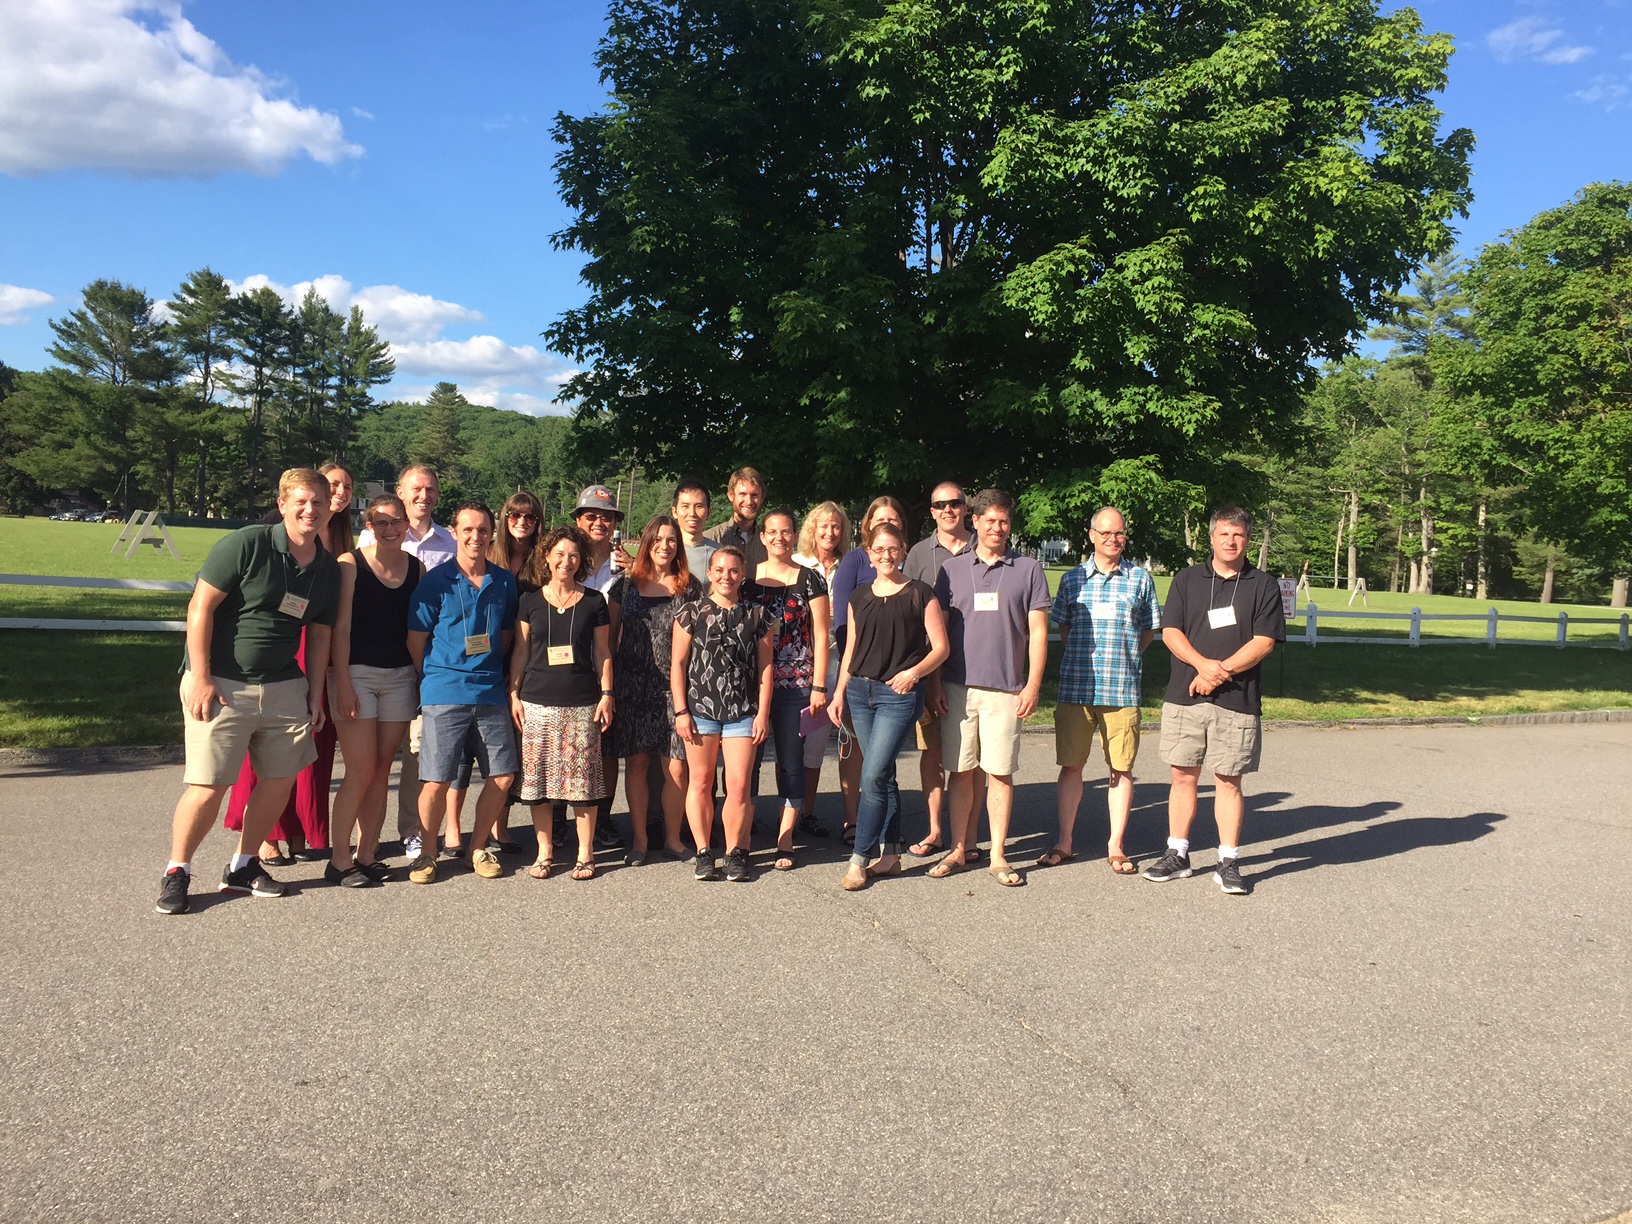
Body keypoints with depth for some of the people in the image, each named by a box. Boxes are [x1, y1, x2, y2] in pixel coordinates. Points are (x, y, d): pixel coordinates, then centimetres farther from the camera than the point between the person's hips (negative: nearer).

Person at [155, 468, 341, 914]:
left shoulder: (328, 569, 7)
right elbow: (200, 607, -12)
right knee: (209, 786, -6)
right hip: (221, 685, -6)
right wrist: (200, 677, -15)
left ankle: (243, 867, 28)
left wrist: (315, 694, 11)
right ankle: (176, 872, 15)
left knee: (280, 780, 9)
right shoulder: (246, 545, -11)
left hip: (284, 688, 6)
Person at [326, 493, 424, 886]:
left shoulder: (417, 568, 7)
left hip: (400, 678, 4)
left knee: (382, 771, 7)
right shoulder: (351, 564, -5)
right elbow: (341, 628, -7)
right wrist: (343, 685, -12)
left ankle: (366, 856, 17)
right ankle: (339, 861, 5)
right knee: (361, 771, -7)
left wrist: (423, 678, 5)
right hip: (357, 674, -4)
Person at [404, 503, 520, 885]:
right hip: (445, 693, -4)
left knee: (504, 775, 3)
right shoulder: (436, 581, -2)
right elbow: (416, 641, 2)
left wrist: (493, 674, 13)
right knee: (436, 781, -4)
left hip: (492, 692, 4)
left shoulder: (504, 582, 9)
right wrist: (436, 679, 5)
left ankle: (478, 848, 22)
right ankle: (426, 852, 17)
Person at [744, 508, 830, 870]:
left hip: (795, 684, -2)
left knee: (791, 761, 4)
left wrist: (819, 687, -5)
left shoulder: (810, 579, 2)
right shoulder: (747, 578, 8)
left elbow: (820, 636, 1)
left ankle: (785, 842, 11)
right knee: (747, 759, 4)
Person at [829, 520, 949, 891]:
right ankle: (890, 853, 19)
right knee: (883, 776, 11)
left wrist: (914, 672, -17)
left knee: (872, 777, -10)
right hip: (860, 691, 5)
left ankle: (860, 859, -2)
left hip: (899, 695, -5)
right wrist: (839, 692, 11)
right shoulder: (859, 597, 12)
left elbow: (940, 647, -2)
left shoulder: (920, 595, -2)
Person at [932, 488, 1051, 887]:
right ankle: (957, 849, 16)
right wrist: (935, 683, 3)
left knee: (1000, 772, 2)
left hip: (1006, 689, -1)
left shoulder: (1028, 570, 5)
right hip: (958, 686, 1)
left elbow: (1037, 632, 4)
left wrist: (1033, 684, -4)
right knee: (960, 771, 6)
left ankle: (998, 854, 11)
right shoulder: (951, 568, 8)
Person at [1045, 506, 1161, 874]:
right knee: (1071, 764, 5)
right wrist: (1084, 657, 8)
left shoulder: (1140, 579, 6)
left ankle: (1116, 845, 16)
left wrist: (1123, 657, 6)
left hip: (1122, 688, 0)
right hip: (1076, 686, 1)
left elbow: (1148, 630, 14)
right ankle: (1064, 842, 15)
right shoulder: (1073, 579, 8)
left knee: (1121, 768, 5)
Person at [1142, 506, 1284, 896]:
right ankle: (1177, 855, 16)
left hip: (1237, 700, -2)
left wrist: (1222, 671, -13)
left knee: (1228, 780, 2)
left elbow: (1264, 641, -3)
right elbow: (1170, 632, 3)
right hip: (1183, 697, 2)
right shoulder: (1187, 579, 10)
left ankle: (1228, 863, 11)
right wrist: (1202, 664, -14)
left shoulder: (1264, 585, 5)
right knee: (1183, 776, 6)